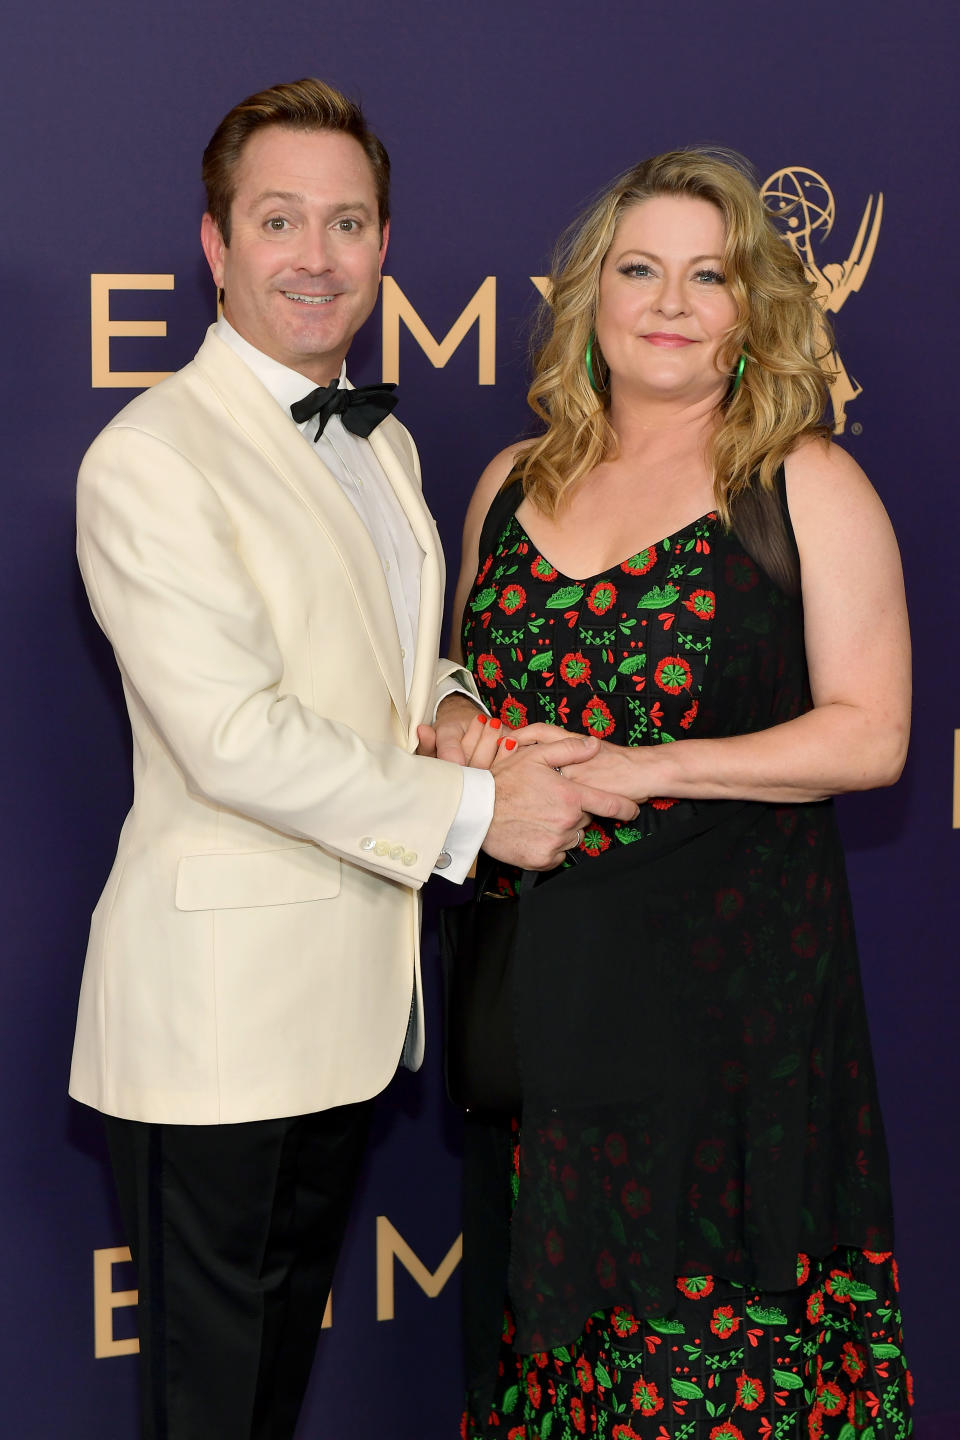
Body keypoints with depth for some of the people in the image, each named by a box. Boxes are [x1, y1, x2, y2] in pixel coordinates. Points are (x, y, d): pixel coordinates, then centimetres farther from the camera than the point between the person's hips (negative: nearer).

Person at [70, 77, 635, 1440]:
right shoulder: (150, 458, -16)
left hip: (355, 978, 8)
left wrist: (449, 708, -2)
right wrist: (470, 809, -20)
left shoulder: (384, 442, 12)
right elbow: (232, 735, -23)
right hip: (219, 999, -8)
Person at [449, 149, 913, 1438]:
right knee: (547, 1300, 8)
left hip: (733, 968, -4)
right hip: (541, 975, 4)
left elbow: (872, 735, -7)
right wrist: (460, 739, -2)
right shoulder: (514, 484, 12)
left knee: (716, 1332, -2)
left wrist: (647, 768, -15)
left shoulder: (808, 485, -2)